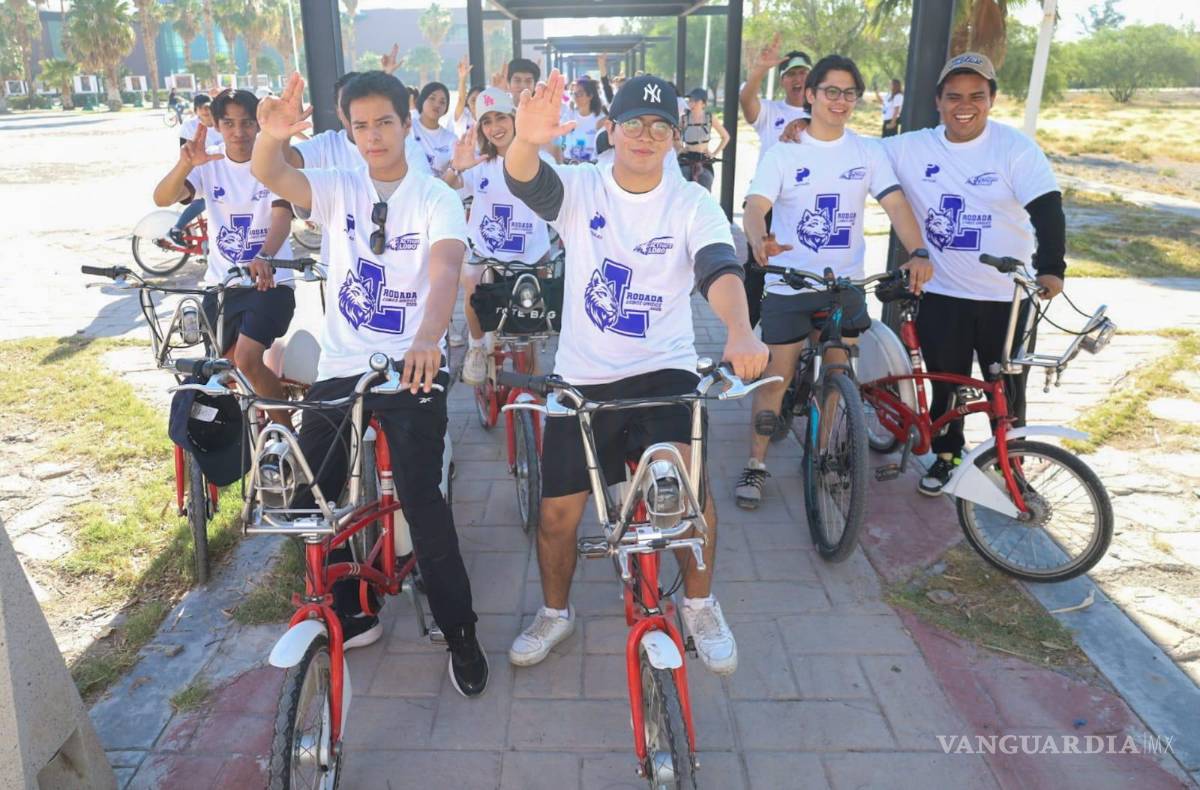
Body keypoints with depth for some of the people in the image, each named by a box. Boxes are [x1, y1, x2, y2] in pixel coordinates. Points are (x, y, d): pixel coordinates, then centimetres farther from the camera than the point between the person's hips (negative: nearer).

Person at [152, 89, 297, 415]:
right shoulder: (208, 163, 0)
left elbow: (282, 216, -23)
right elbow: (162, 199, -15)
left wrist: (263, 257, -43)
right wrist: (185, 164, -36)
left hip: (269, 280, -4)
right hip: (222, 283, 5)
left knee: (247, 360, -21)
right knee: (231, 364, 15)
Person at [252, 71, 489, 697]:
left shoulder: (436, 198, -4)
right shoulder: (339, 188, 6)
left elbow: (445, 270, -22)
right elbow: (272, 176, -14)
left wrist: (428, 338, -43)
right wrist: (273, 135, -38)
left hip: (413, 366, -4)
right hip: (339, 365, 5)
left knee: (422, 500, -14)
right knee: (307, 498, 3)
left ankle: (460, 634, 5)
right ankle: (349, 614, 25)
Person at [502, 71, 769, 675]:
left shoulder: (692, 204, -3)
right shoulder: (580, 188, -3)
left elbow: (719, 268, -20)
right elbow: (524, 181, -23)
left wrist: (740, 332, -42)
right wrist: (527, 141, -48)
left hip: (664, 371, -1)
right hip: (582, 377, 1)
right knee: (557, 512, 4)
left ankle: (699, 604, 4)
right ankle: (555, 612, 34)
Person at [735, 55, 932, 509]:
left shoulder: (868, 152, 3)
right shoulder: (783, 153, -4)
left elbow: (895, 203, -8)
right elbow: (756, 205, -17)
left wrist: (917, 253, -26)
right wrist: (759, 241, -41)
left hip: (845, 286, 3)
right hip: (789, 285, -3)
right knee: (777, 376, 1)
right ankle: (755, 466, 14)